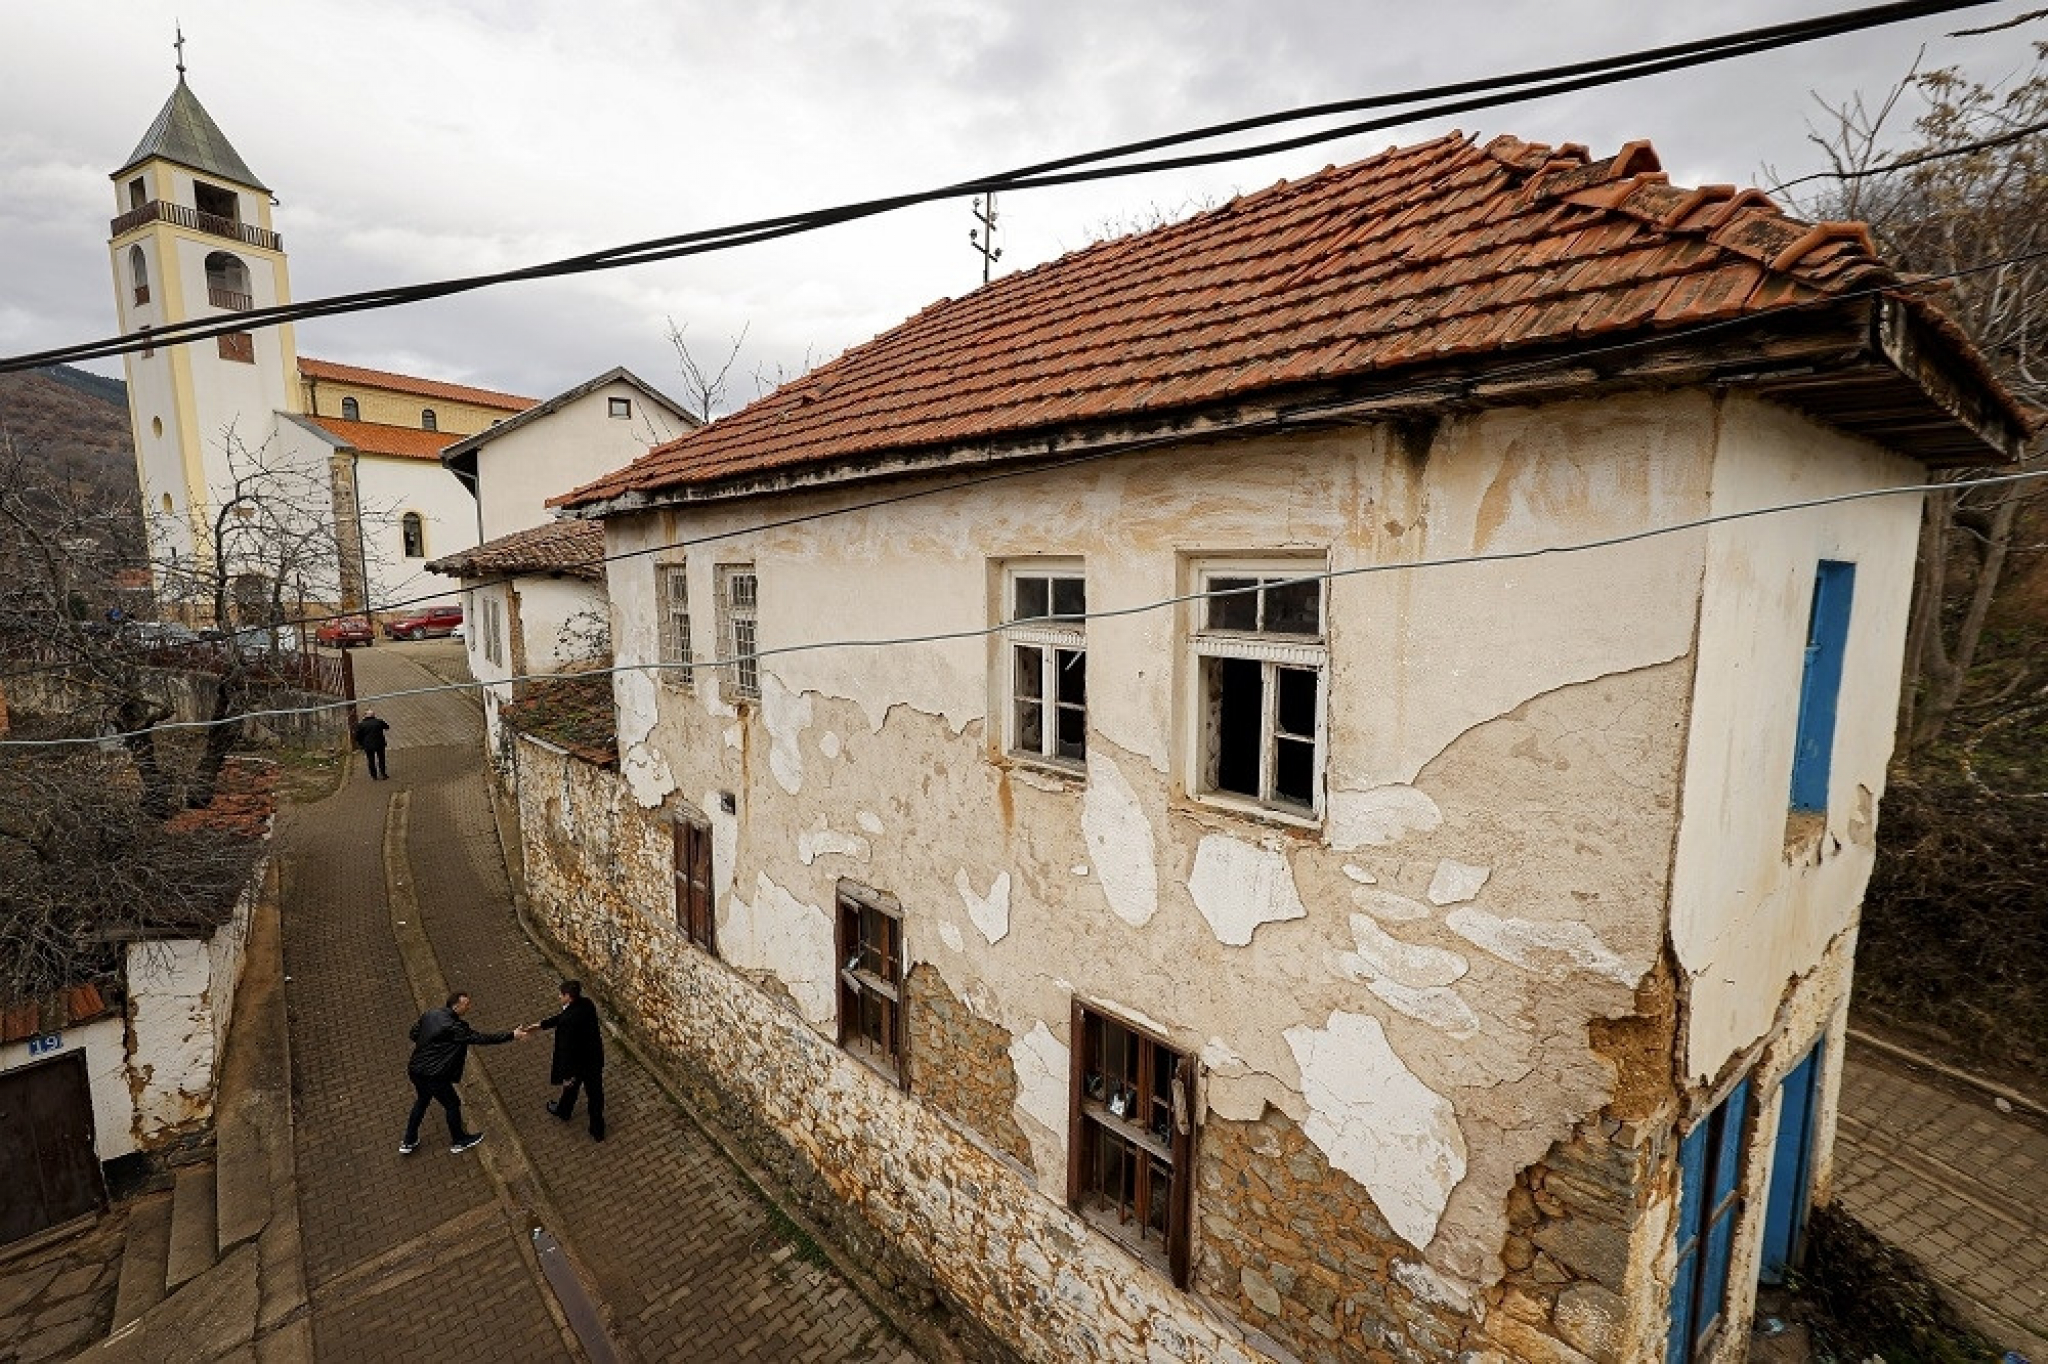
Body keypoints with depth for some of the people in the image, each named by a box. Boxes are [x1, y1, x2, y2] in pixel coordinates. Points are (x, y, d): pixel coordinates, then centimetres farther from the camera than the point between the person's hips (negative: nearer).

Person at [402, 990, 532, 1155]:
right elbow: (481, 1038, -23)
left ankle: (409, 1142, 45)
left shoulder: (429, 1014, -3)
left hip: (415, 1070, 8)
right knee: (452, 1104, 15)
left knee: (422, 1100, 32)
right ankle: (459, 1141, 34)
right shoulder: (455, 1027, -25)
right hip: (433, 1076, -8)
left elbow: (414, 1034, 12)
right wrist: (512, 1036, -18)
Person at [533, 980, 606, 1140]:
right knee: (595, 1093, 20)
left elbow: (567, 1048, -26)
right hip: (595, 1059, 5)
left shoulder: (569, 1020, -33)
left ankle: (563, 1111, 58)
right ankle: (598, 1130, 35)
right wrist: (542, 1024, 16)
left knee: (571, 1086, 27)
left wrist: (567, 1074, -15)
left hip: (579, 1062, -5)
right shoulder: (587, 1004, -10)